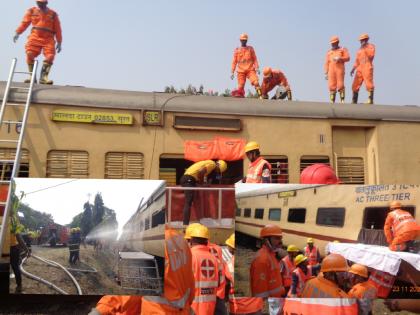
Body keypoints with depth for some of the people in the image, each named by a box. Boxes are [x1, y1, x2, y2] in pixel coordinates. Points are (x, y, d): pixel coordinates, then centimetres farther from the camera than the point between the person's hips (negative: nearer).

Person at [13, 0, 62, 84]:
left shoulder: (53, 14, 12)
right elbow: (25, 23, 8)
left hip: (48, 39, -1)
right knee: (30, 54, -15)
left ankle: (44, 77, -12)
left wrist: (59, 42, 6)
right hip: (35, 37, 1)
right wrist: (17, 33, -5)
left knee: (50, 56, -18)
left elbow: (57, 29, 11)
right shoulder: (32, 11, 14)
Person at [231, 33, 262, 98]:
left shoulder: (250, 49, 11)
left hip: (250, 70, -1)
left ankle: (260, 95, -18)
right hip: (241, 71, 1)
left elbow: (254, 59, 8)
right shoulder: (237, 50, 11)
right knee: (240, 86, -6)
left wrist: (257, 68, -5)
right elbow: (234, 62, 12)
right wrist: (232, 72, 7)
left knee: (256, 82, -19)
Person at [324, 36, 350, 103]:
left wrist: (340, 58, -13)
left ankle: (342, 100, -8)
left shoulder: (343, 49, 14)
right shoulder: (329, 52, 21)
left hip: (340, 69, -3)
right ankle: (332, 101, -4)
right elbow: (326, 63, 17)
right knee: (332, 86, -5)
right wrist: (326, 73, 8)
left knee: (340, 85, -10)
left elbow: (347, 58, 4)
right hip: (331, 70, 3)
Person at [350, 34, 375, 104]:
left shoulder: (371, 46, 6)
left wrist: (365, 48, -9)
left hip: (367, 67, -6)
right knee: (355, 84, 2)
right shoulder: (360, 49, 23)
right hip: (359, 68, 6)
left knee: (369, 84, -13)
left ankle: (370, 100, -13)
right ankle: (354, 101, 7)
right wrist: (353, 69, 13)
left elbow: (371, 56, -10)